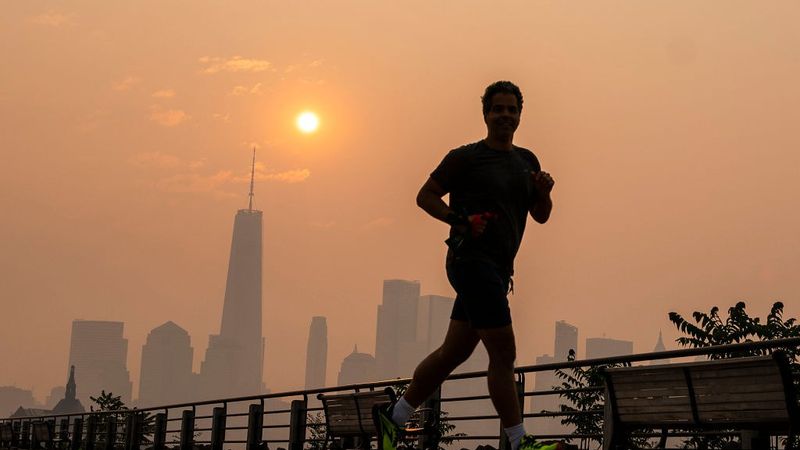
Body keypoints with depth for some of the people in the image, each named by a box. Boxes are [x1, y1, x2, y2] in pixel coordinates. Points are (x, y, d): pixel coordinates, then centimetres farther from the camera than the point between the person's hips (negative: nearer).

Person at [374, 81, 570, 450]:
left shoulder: (527, 161, 18)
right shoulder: (465, 157, -2)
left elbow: (541, 216, 22)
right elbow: (425, 195, 0)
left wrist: (544, 193, 0)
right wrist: (459, 220, -15)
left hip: (498, 268, 8)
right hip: (471, 259, -8)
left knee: (454, 352, 11)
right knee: (503, 353, -10)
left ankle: (394, 417, 21)